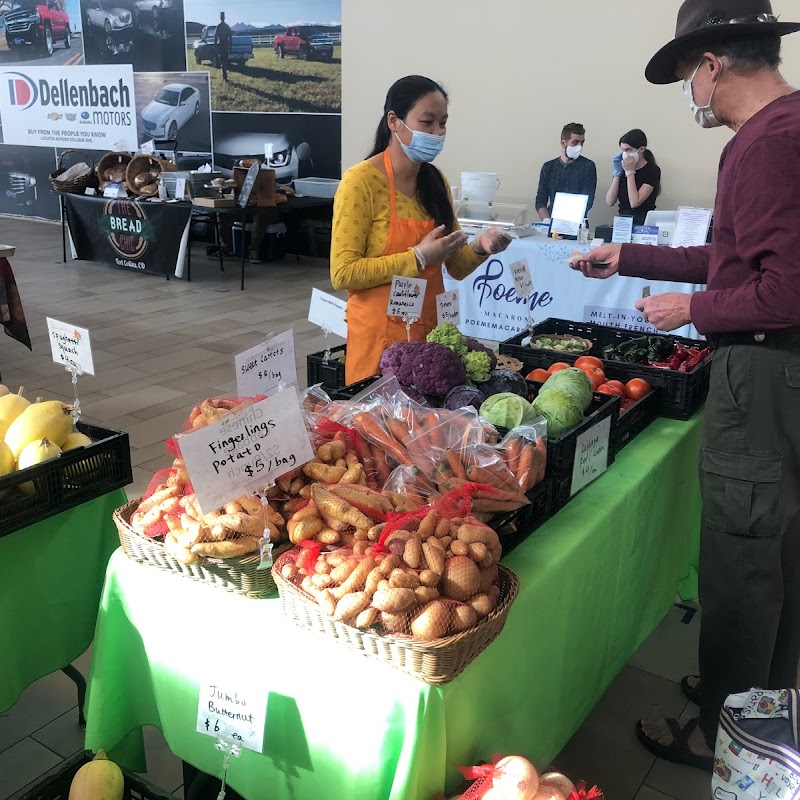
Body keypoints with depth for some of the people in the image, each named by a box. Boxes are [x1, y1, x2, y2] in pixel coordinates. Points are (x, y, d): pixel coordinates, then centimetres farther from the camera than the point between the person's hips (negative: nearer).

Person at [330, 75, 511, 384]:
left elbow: (456, 267, 12)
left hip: (432, 327, 6)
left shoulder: (435, 180, 7)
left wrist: (479, 248, -9)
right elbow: (342, 273, -17)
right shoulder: (361, 181, -12)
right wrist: (418, 258, -20)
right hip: (381, 332, -6)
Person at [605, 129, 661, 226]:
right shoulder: (622, 168, 9)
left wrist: (630, 172, -9)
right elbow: (610, 202, 0)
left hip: (642, 222, -4)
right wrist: (617, 173, -3)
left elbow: (634, 203, -16)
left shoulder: (652, 170, -4)